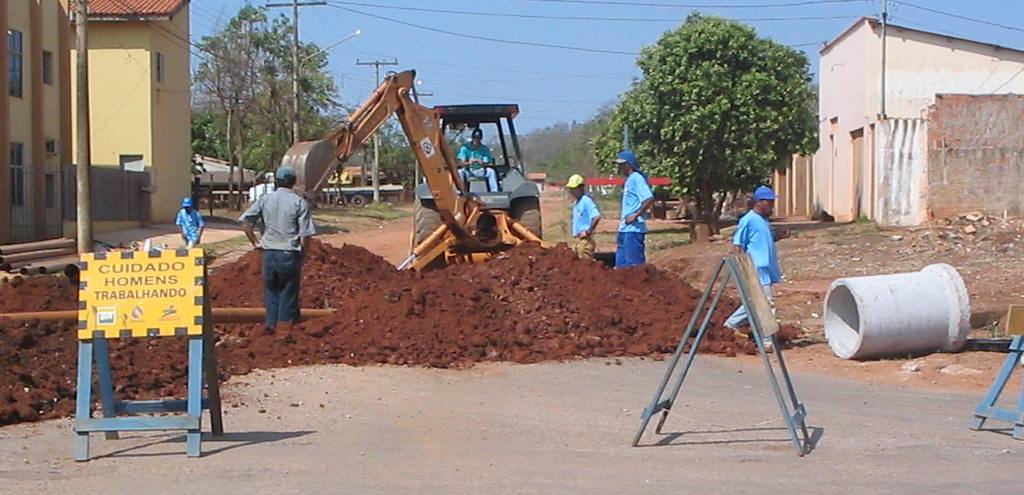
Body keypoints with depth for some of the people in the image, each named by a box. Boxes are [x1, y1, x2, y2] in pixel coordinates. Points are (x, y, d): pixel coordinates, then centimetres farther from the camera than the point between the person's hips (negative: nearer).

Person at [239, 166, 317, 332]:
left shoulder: (265, 200, 3)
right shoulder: (300, 203, -5)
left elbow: (245, 222, -2)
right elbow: (306, 234, -9)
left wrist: (255, 242, 6)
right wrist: (302, 252, 5)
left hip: (269, 253, 2)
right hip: (290, 254, -2)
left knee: (271, 291, 16)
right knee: (288, 293, 7)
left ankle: (271, 324, 16)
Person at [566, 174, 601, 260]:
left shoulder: (586, 200, -14)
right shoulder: (576, 202, 15)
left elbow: (597, 217, -25)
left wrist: (588, 232, -19)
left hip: (585, 239, -10)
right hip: (576, 238, 10)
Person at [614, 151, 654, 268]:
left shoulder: (636, 178, -13)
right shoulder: (628, 180, 17)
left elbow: (649, 199, -24)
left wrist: (635, 216, -20)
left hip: (634, 229, -10)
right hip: (625, 230, 10)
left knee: (635, 264, -8)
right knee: (621, 264, 13)